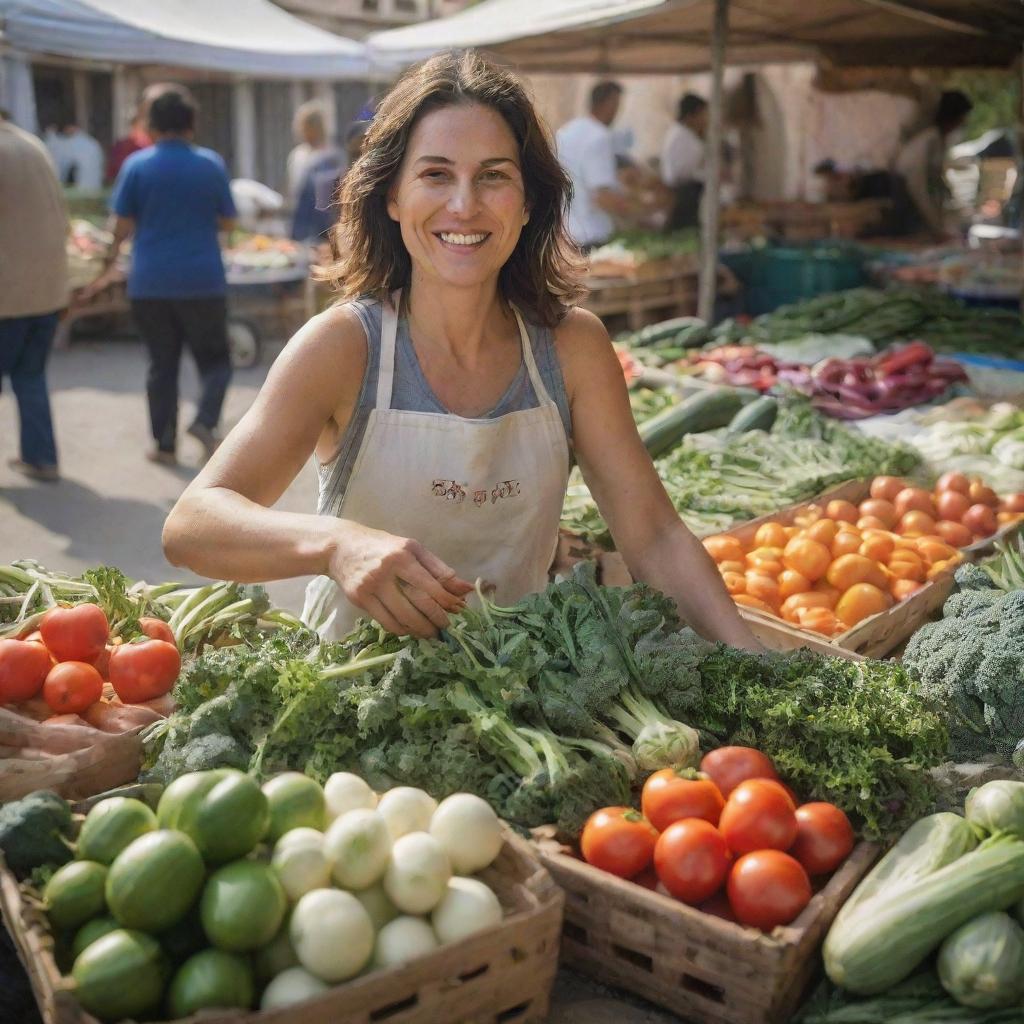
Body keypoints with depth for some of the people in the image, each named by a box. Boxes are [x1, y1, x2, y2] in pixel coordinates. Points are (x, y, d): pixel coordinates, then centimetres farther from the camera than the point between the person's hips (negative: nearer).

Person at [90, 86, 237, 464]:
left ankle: (165, 443, 12)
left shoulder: (136, 165, -2)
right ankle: (205, 420, -13)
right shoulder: (211, 164, -1)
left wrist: (111, 261, 16)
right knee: (214, 358, 10)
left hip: (150, 283, 1)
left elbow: (123, 225, -2)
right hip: (203, 281, -1)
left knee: (162, 365, 10)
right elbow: (227, 221, 5)